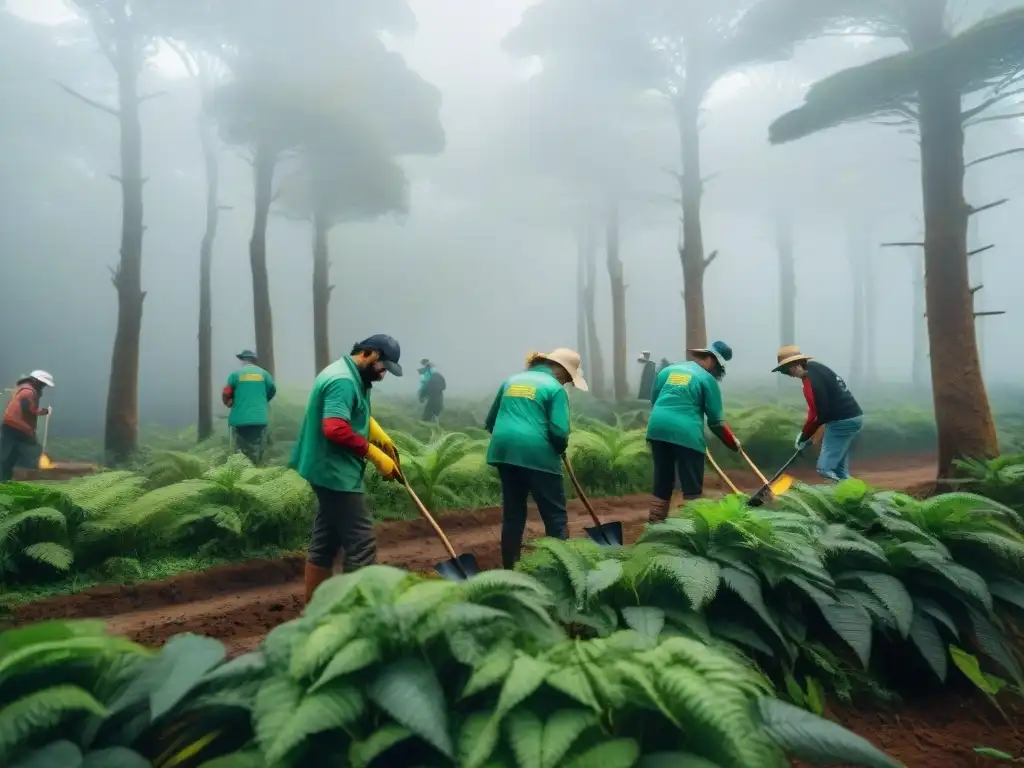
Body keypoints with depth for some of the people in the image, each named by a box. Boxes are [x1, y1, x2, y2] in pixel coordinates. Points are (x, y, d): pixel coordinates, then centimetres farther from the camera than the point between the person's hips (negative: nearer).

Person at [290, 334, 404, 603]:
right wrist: (375, 455, -24)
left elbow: (357, 416, 27)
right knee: (362, 544, -7)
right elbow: (336, 428, -32)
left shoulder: (351, 376, 14)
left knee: (325, 542, 16)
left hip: (330, 472, 11)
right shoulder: (343, 380, -20)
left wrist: (381, 436, 10)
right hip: (337, 473, -11)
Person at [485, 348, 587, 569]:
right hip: (537, 454, -6)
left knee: (512, 514, 16)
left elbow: (490, 421, 19)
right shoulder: (554, 387, -1)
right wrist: (560, 449, 9)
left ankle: (510, 566, 22)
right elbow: (559, 431, -11)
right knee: (556, 516, 6)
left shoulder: (512, 380, 17)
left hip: (504, 451, 6)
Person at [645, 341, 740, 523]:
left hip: (657, 429, 6)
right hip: (686, 433, -6)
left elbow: (654, 399, 22)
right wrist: (733, 442, 16)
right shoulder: (707, 378, 3)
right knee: (692, 487, 4)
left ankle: (655, 524, 20)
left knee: (662, 482, 15)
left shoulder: (668, 370, 18)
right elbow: (716, 420, 3)